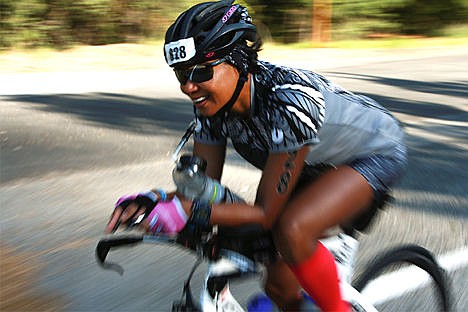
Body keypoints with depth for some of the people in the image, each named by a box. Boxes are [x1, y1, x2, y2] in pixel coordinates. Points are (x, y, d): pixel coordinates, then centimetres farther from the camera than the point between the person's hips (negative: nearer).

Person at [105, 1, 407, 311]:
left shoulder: (289, 102, -39)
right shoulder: (212, 103, -18)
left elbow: (265, 214, -33)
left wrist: (186, 209, -42)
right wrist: (154, 199, -30)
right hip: (321, 161, 7)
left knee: (291, 230, -33)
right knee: (277, 282, 2)